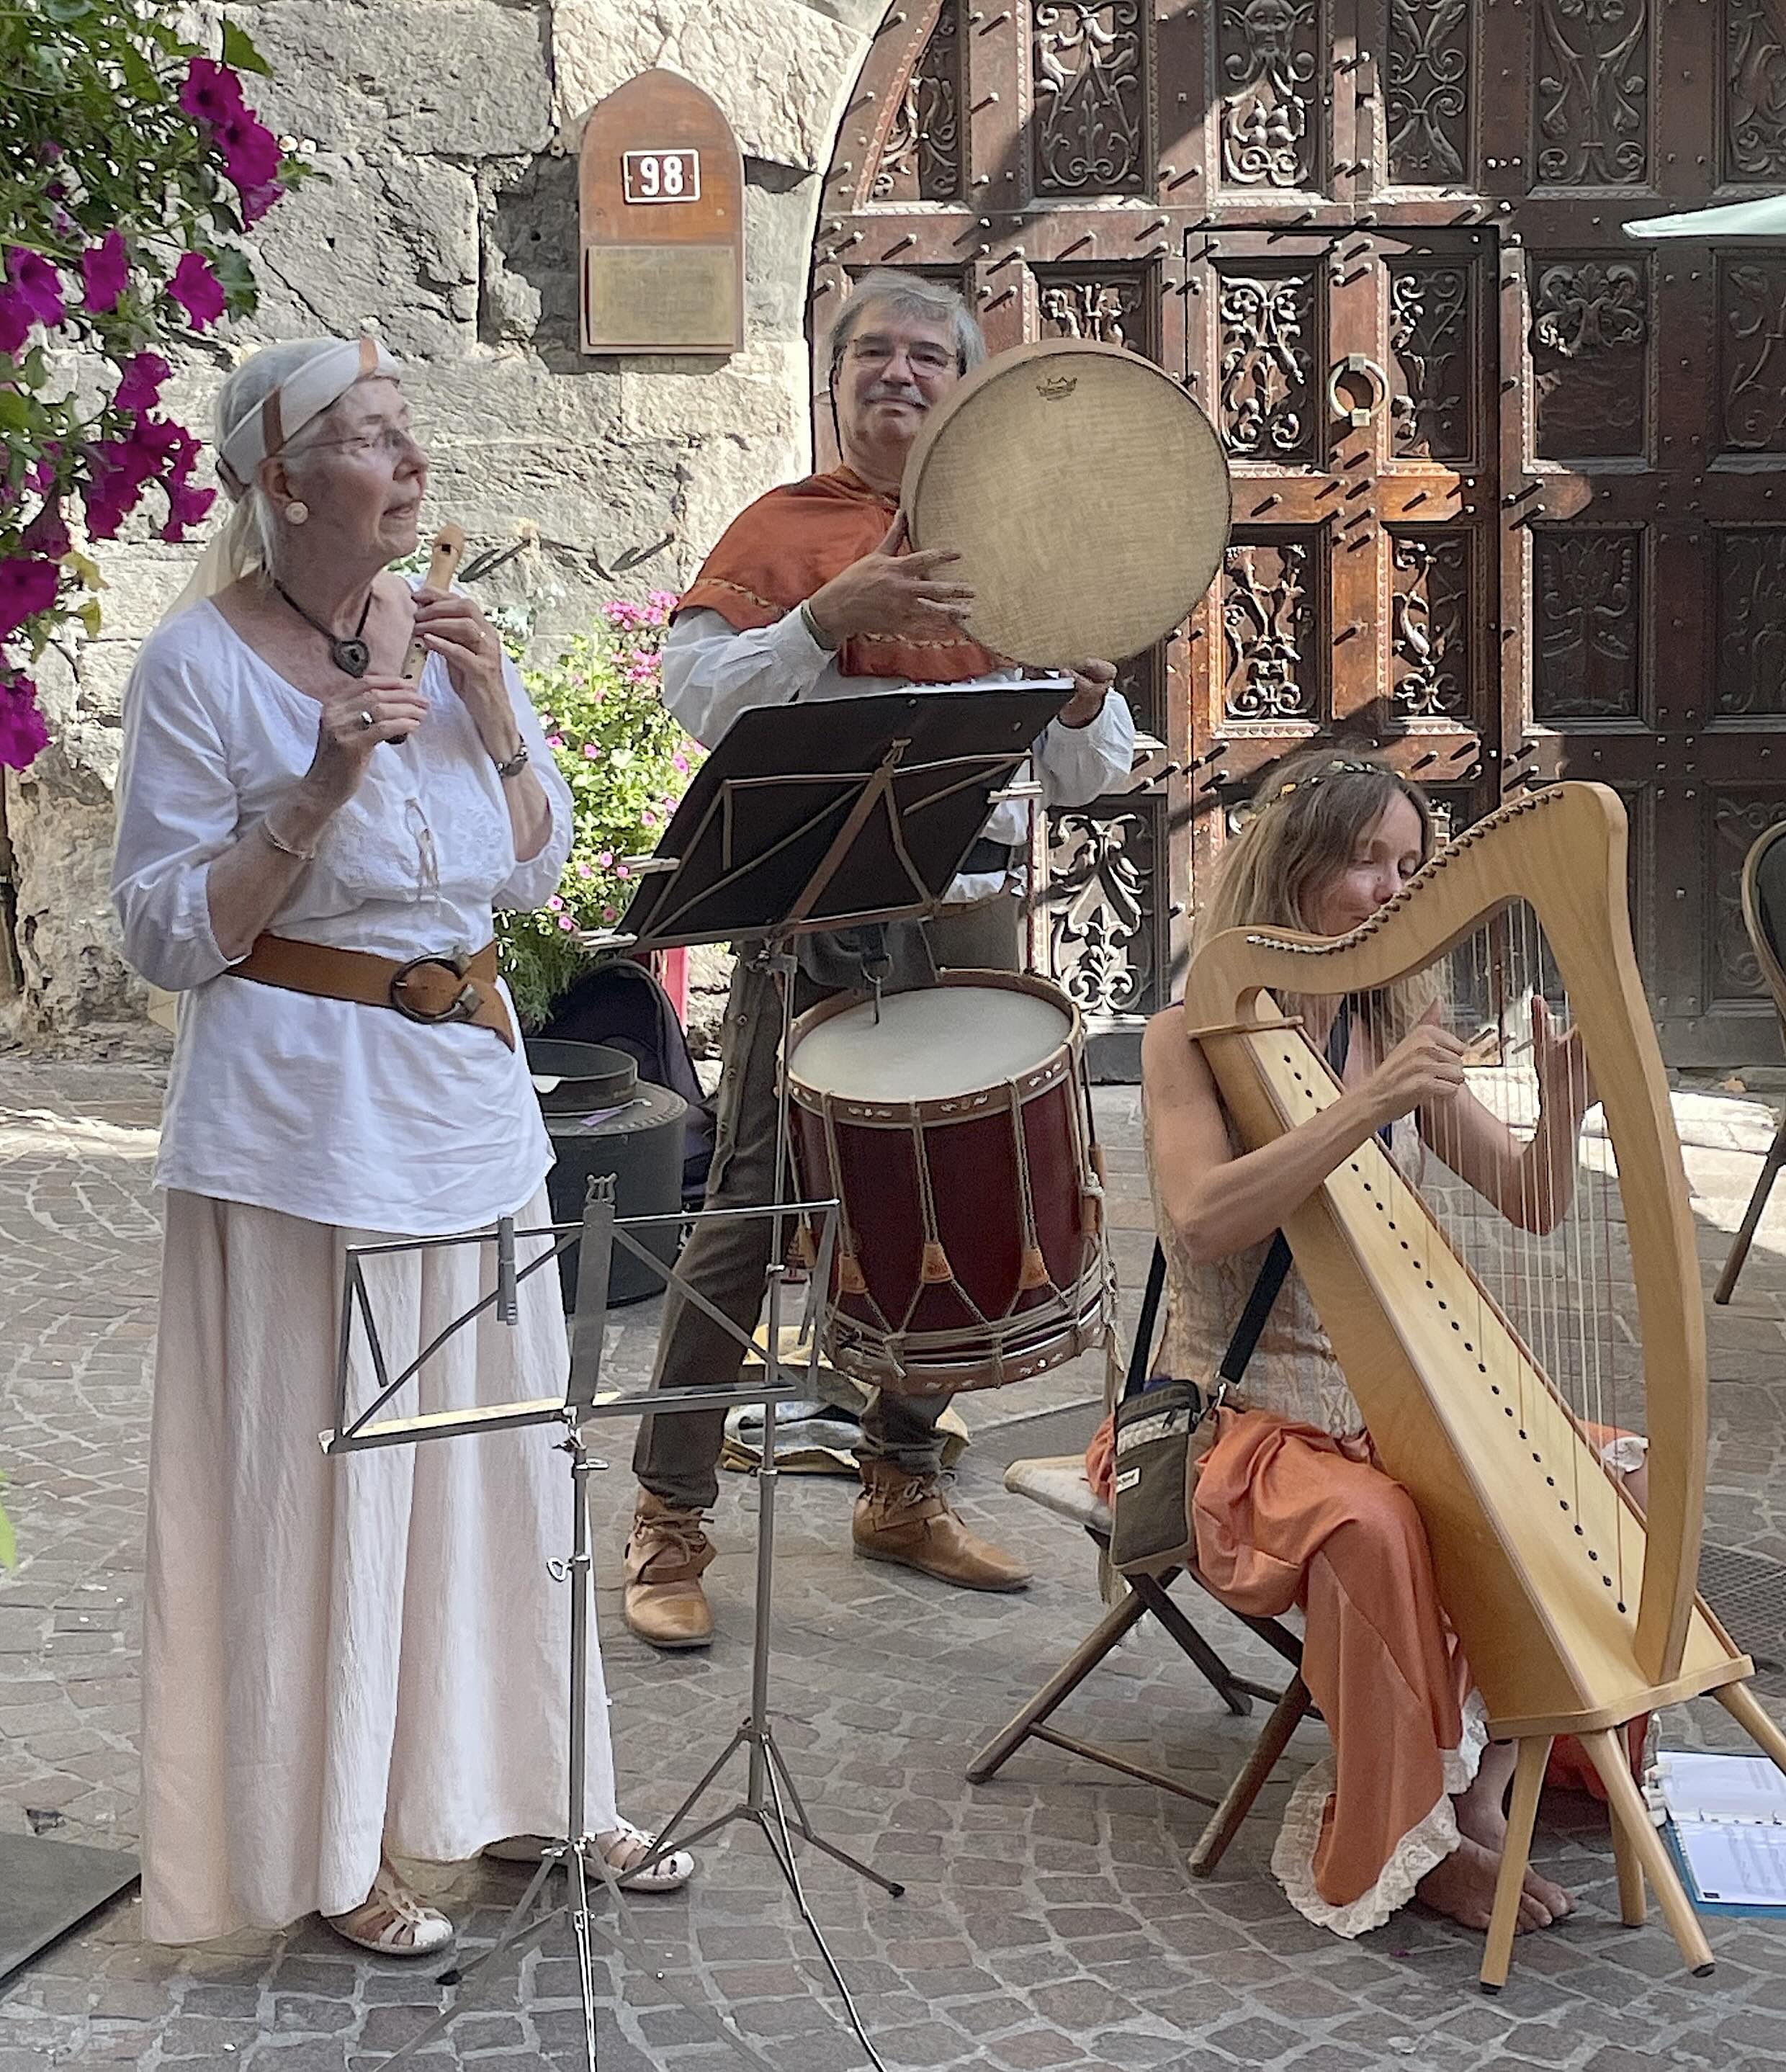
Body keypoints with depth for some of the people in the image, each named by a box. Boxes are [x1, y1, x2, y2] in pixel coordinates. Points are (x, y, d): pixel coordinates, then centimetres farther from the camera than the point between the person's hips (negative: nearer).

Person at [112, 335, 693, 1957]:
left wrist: (498, 719, -6)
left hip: (468, 1087, 6)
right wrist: (320, 790, -21)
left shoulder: (448, 634, 7)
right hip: (300, 1108, -6)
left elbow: (535, 879, 10)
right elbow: (168, 939, -10)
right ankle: (332, 1847, 16)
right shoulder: (201, 661, -9)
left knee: (499, 1447, 13)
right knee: (320, 1472, 0)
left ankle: (510, 1782, 29)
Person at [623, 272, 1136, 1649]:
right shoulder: (784, 529, 5)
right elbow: (696, 694, -9)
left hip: (975, 910, 4)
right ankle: (670, 1519, 3)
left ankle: (903, 1490, 26)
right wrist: (824, 619, -22)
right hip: (817, 909, -4)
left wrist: (1083, 695, -11)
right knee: (754, 1203, -5)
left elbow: (1092, 776, 11)